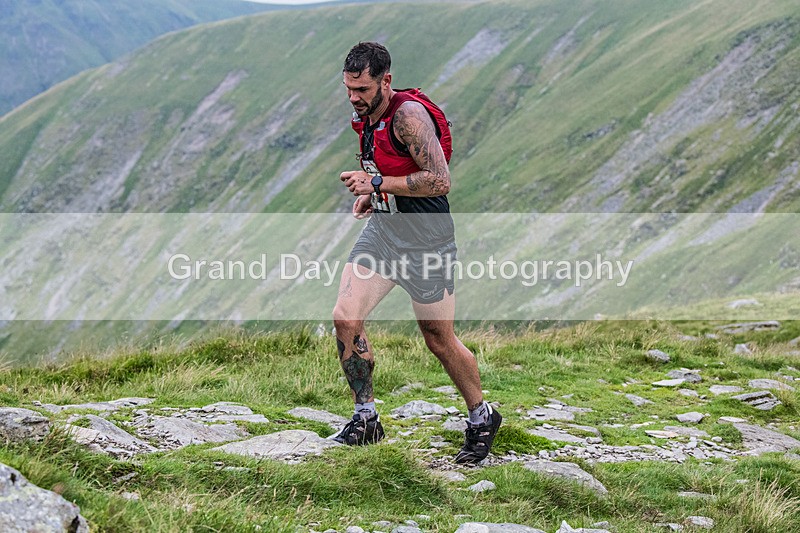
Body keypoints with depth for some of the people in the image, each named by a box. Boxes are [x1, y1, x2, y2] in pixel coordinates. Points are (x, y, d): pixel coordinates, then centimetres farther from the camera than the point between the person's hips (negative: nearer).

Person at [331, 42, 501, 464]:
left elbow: (439, 180, -25)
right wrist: (369, 194, 5)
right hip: (381, 230, 8)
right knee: (345, 319, -6)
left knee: (439, 339, 4)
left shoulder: (409, 114, -20)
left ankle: (482, 417, 27)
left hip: (426, 239, -7)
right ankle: (366, 418, 9)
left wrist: (378, 184, -24)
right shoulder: (364, 117, 7)